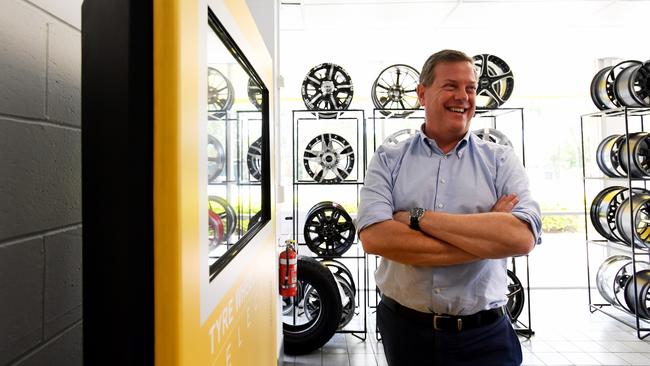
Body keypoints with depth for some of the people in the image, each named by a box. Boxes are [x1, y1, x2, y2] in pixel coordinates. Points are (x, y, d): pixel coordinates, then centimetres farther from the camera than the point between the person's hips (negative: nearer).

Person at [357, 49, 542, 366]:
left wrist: (419, 218, -19)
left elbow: (522, 237, -17)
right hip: (404, 328, 1)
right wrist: (486, 238, -17)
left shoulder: (501, 161, -1)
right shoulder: (388, 160, -3)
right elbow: (373, 236, -19)